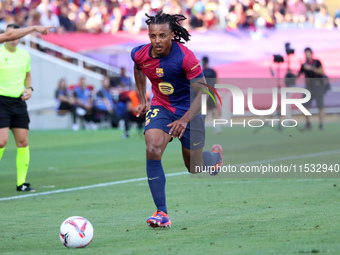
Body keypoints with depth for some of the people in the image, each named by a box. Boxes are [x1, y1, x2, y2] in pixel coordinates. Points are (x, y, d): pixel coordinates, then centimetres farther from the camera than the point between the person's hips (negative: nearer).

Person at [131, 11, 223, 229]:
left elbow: (202, 91, -23)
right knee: (152, 150, -25)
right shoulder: (140, 54, -13)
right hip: (161, 108, 3)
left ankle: (216, 155, 50)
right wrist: (142, 100, 13)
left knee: (194, 167, 10)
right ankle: (162, 213, -22)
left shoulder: (185, 57, -27)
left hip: (189, 110, -3)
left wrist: (185, 120, -33)